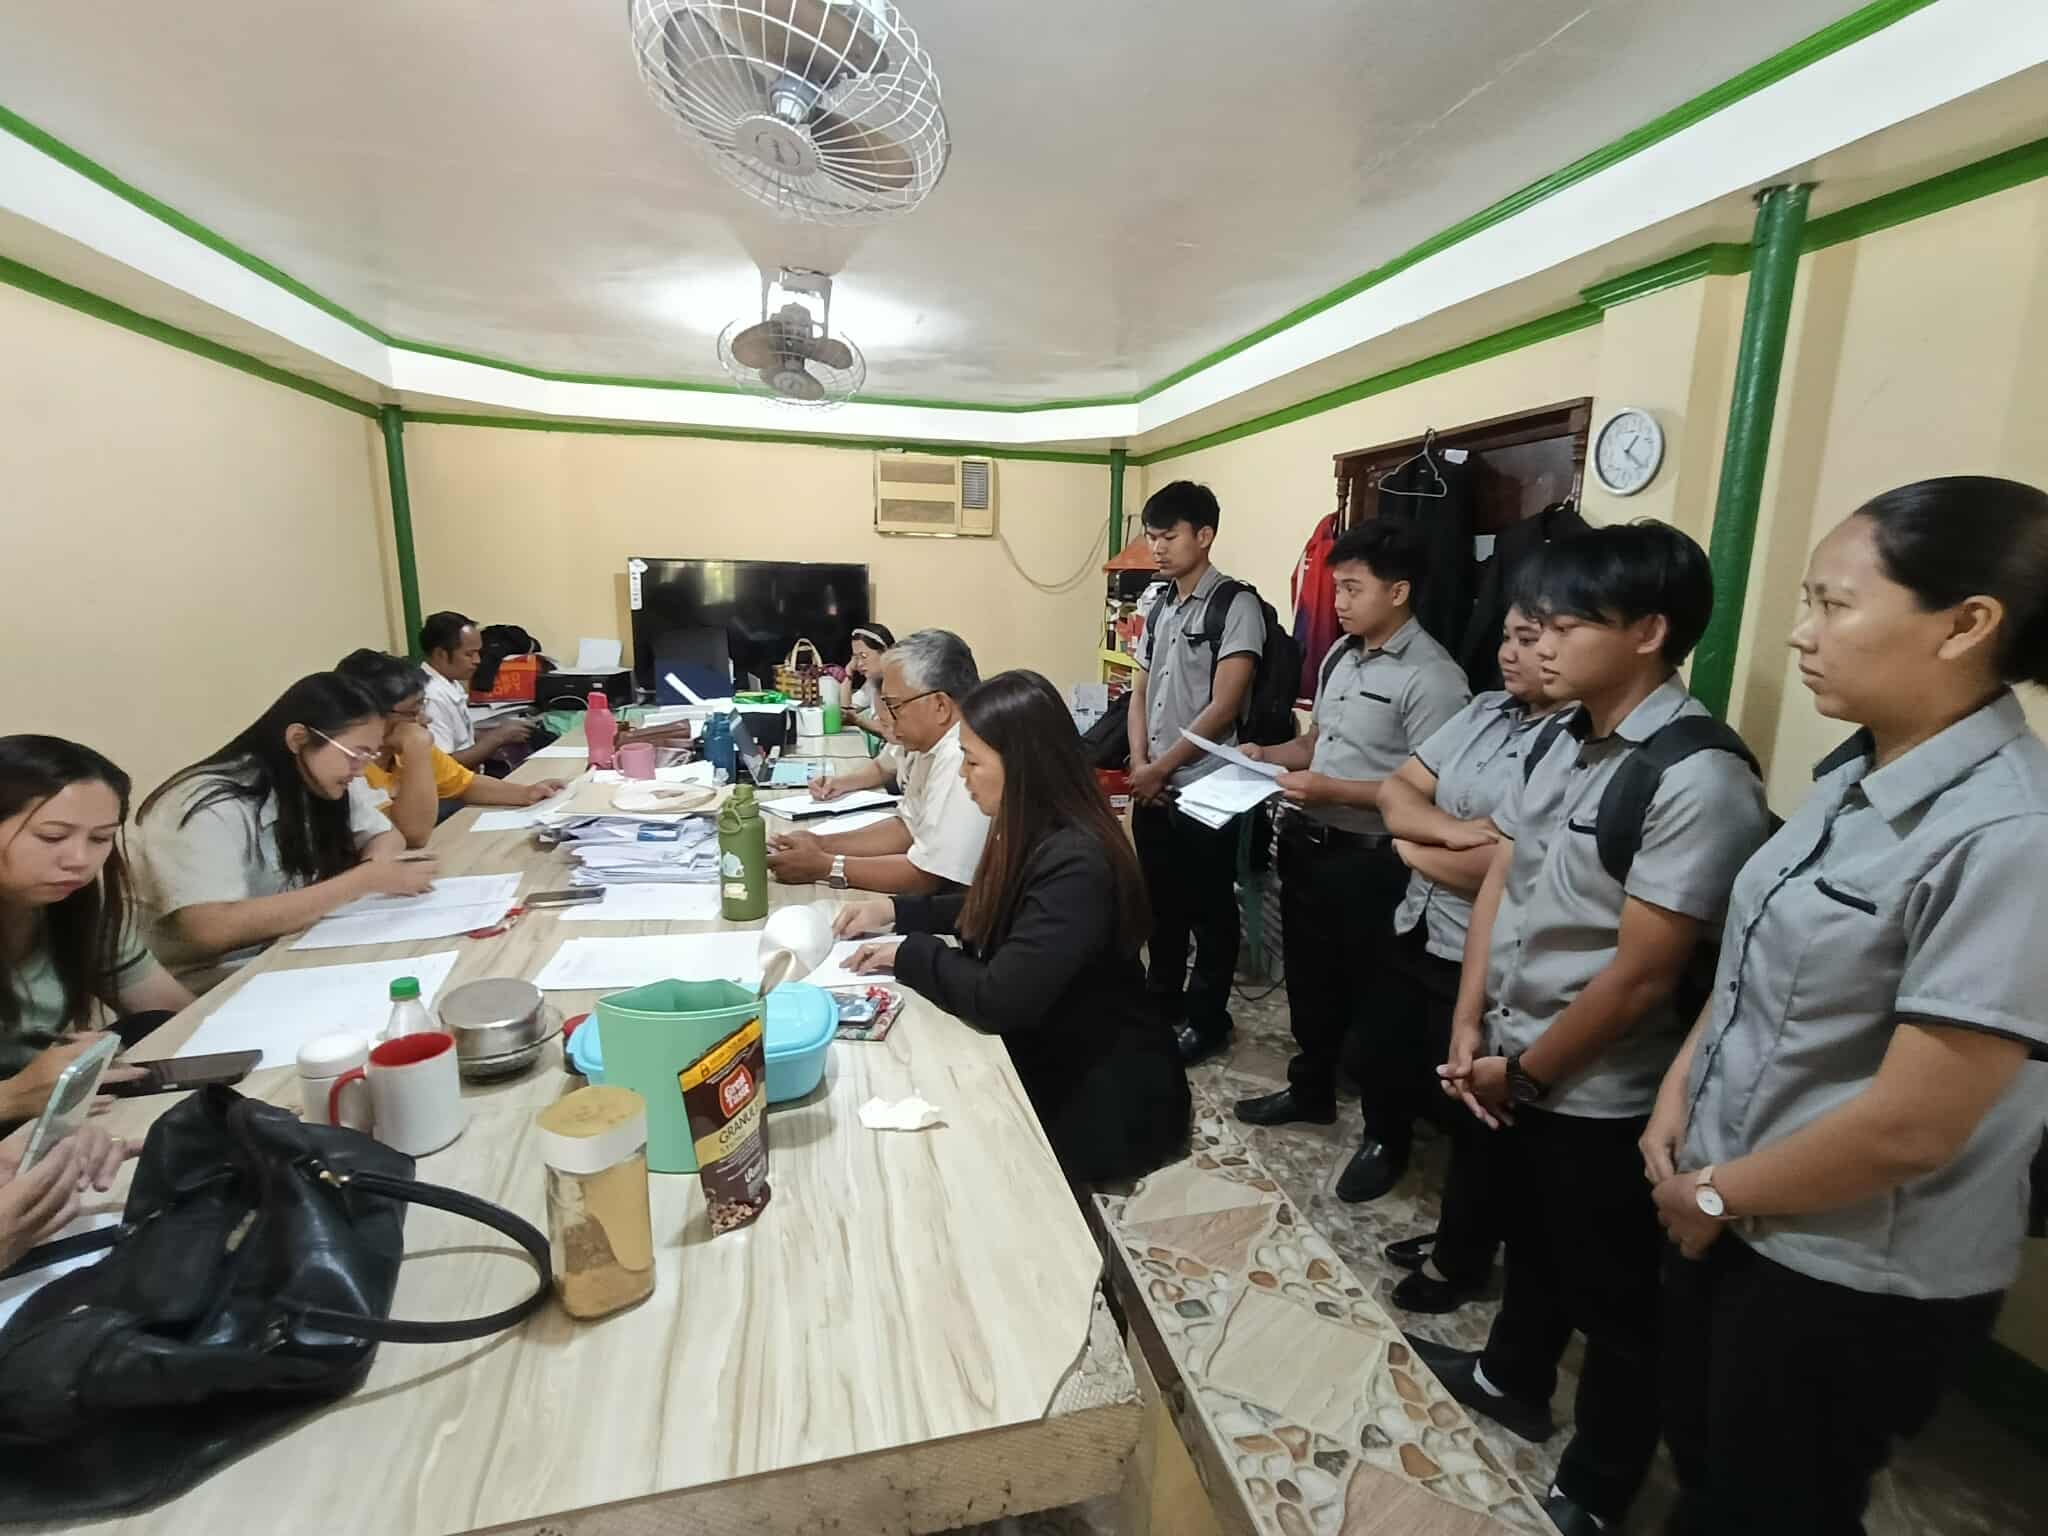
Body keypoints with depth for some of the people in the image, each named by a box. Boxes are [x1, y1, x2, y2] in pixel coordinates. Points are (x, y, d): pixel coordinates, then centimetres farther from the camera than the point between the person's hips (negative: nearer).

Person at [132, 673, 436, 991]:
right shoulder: (210, 806, -21)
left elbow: (387, 837, 8)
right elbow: (212, 930, -32)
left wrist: (378, 867, -16)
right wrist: (362, 881, -31)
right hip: (216, 983, -7)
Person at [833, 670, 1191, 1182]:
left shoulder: (1076, 864, -31)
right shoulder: (1033, 833, -3)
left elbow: (1000, 999, -33)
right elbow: (992, 914, 15)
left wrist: (909, 953, -17)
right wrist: (895, 910, 3)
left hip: (1103, 1098, -7)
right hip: (1047, 1061, 8)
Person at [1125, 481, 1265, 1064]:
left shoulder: (1236, 605, -11)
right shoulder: (1160, 609, 11)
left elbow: (1223, 708, -16)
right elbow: (1139, 692, 12)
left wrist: (1160, 767, -11)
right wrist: (1139, 764, -3)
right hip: (1152, 788, 7)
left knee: (1209, 910, 8)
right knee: (1161, 903, 18)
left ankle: (1205, 1019, 24)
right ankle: (1161, 1003, 35)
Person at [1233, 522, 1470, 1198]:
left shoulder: (1431, 677, -18)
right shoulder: (1341, 653, 8)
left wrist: (1330, 790, -25)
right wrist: (1269, 756, 1)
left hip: (1369, 862, -8)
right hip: (1306, 844, 8)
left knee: (1372, 996, 9)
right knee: (1309, 978, 22)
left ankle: (1386, 1135, 30)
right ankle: (1310, 1090, 44)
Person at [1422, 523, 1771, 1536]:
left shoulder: (1698, 782, -23)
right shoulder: (1562, 740, 0)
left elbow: (1640, 974, -22)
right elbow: (1498, 881, 3)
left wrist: (1526, 1074, -11)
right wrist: (1470, 1026, -2)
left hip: (1599, 1093, -7)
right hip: (1516, 1060, 7)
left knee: (1613, 1298, 16)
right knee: (1531, 1240, 28)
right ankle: (1511, 1381, 52)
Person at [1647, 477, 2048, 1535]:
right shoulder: (1853, 774, 0)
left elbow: (1911, 1123, -26)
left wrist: (1717, 1197, -12)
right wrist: (1676, 1097, 1)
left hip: (1856, 1280, -7)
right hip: (1725, 1219, 7)